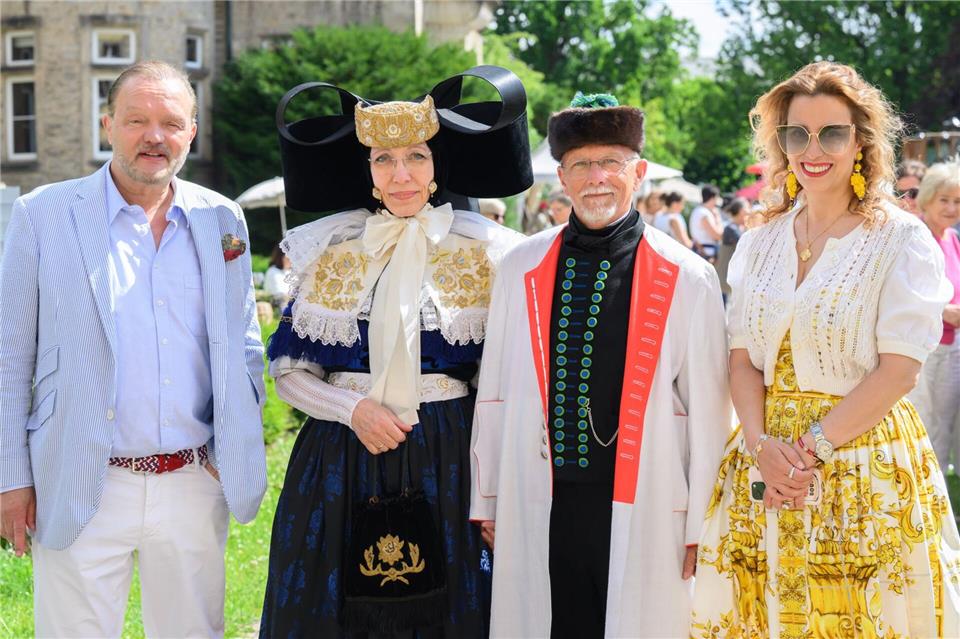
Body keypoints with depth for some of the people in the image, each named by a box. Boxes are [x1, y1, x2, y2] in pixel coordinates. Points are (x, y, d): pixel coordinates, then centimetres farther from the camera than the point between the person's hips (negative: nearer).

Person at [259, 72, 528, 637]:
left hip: (449, 462, -1)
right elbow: (290, 372, 6)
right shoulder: (331, 250, 5)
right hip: (339, 463, 1)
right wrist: (353, 409, -12)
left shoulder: (480, 253, 2)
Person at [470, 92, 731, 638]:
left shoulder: (688, 279, -2)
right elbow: (495, 390, 10)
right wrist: (487, 502, 11)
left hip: (641, 511, -2)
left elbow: (708, 410, -1)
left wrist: (700, 526, -1)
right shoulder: (521, 269, 6)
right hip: (538, 508, 2)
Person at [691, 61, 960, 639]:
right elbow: (743, 359, 5)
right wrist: (762, 446, -12)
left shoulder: (902, 239, -5)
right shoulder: (761, 243, 9)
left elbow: (899, 371, -12)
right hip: (769, 457, 4)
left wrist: (812, 447, -16)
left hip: (866, 459, -4)